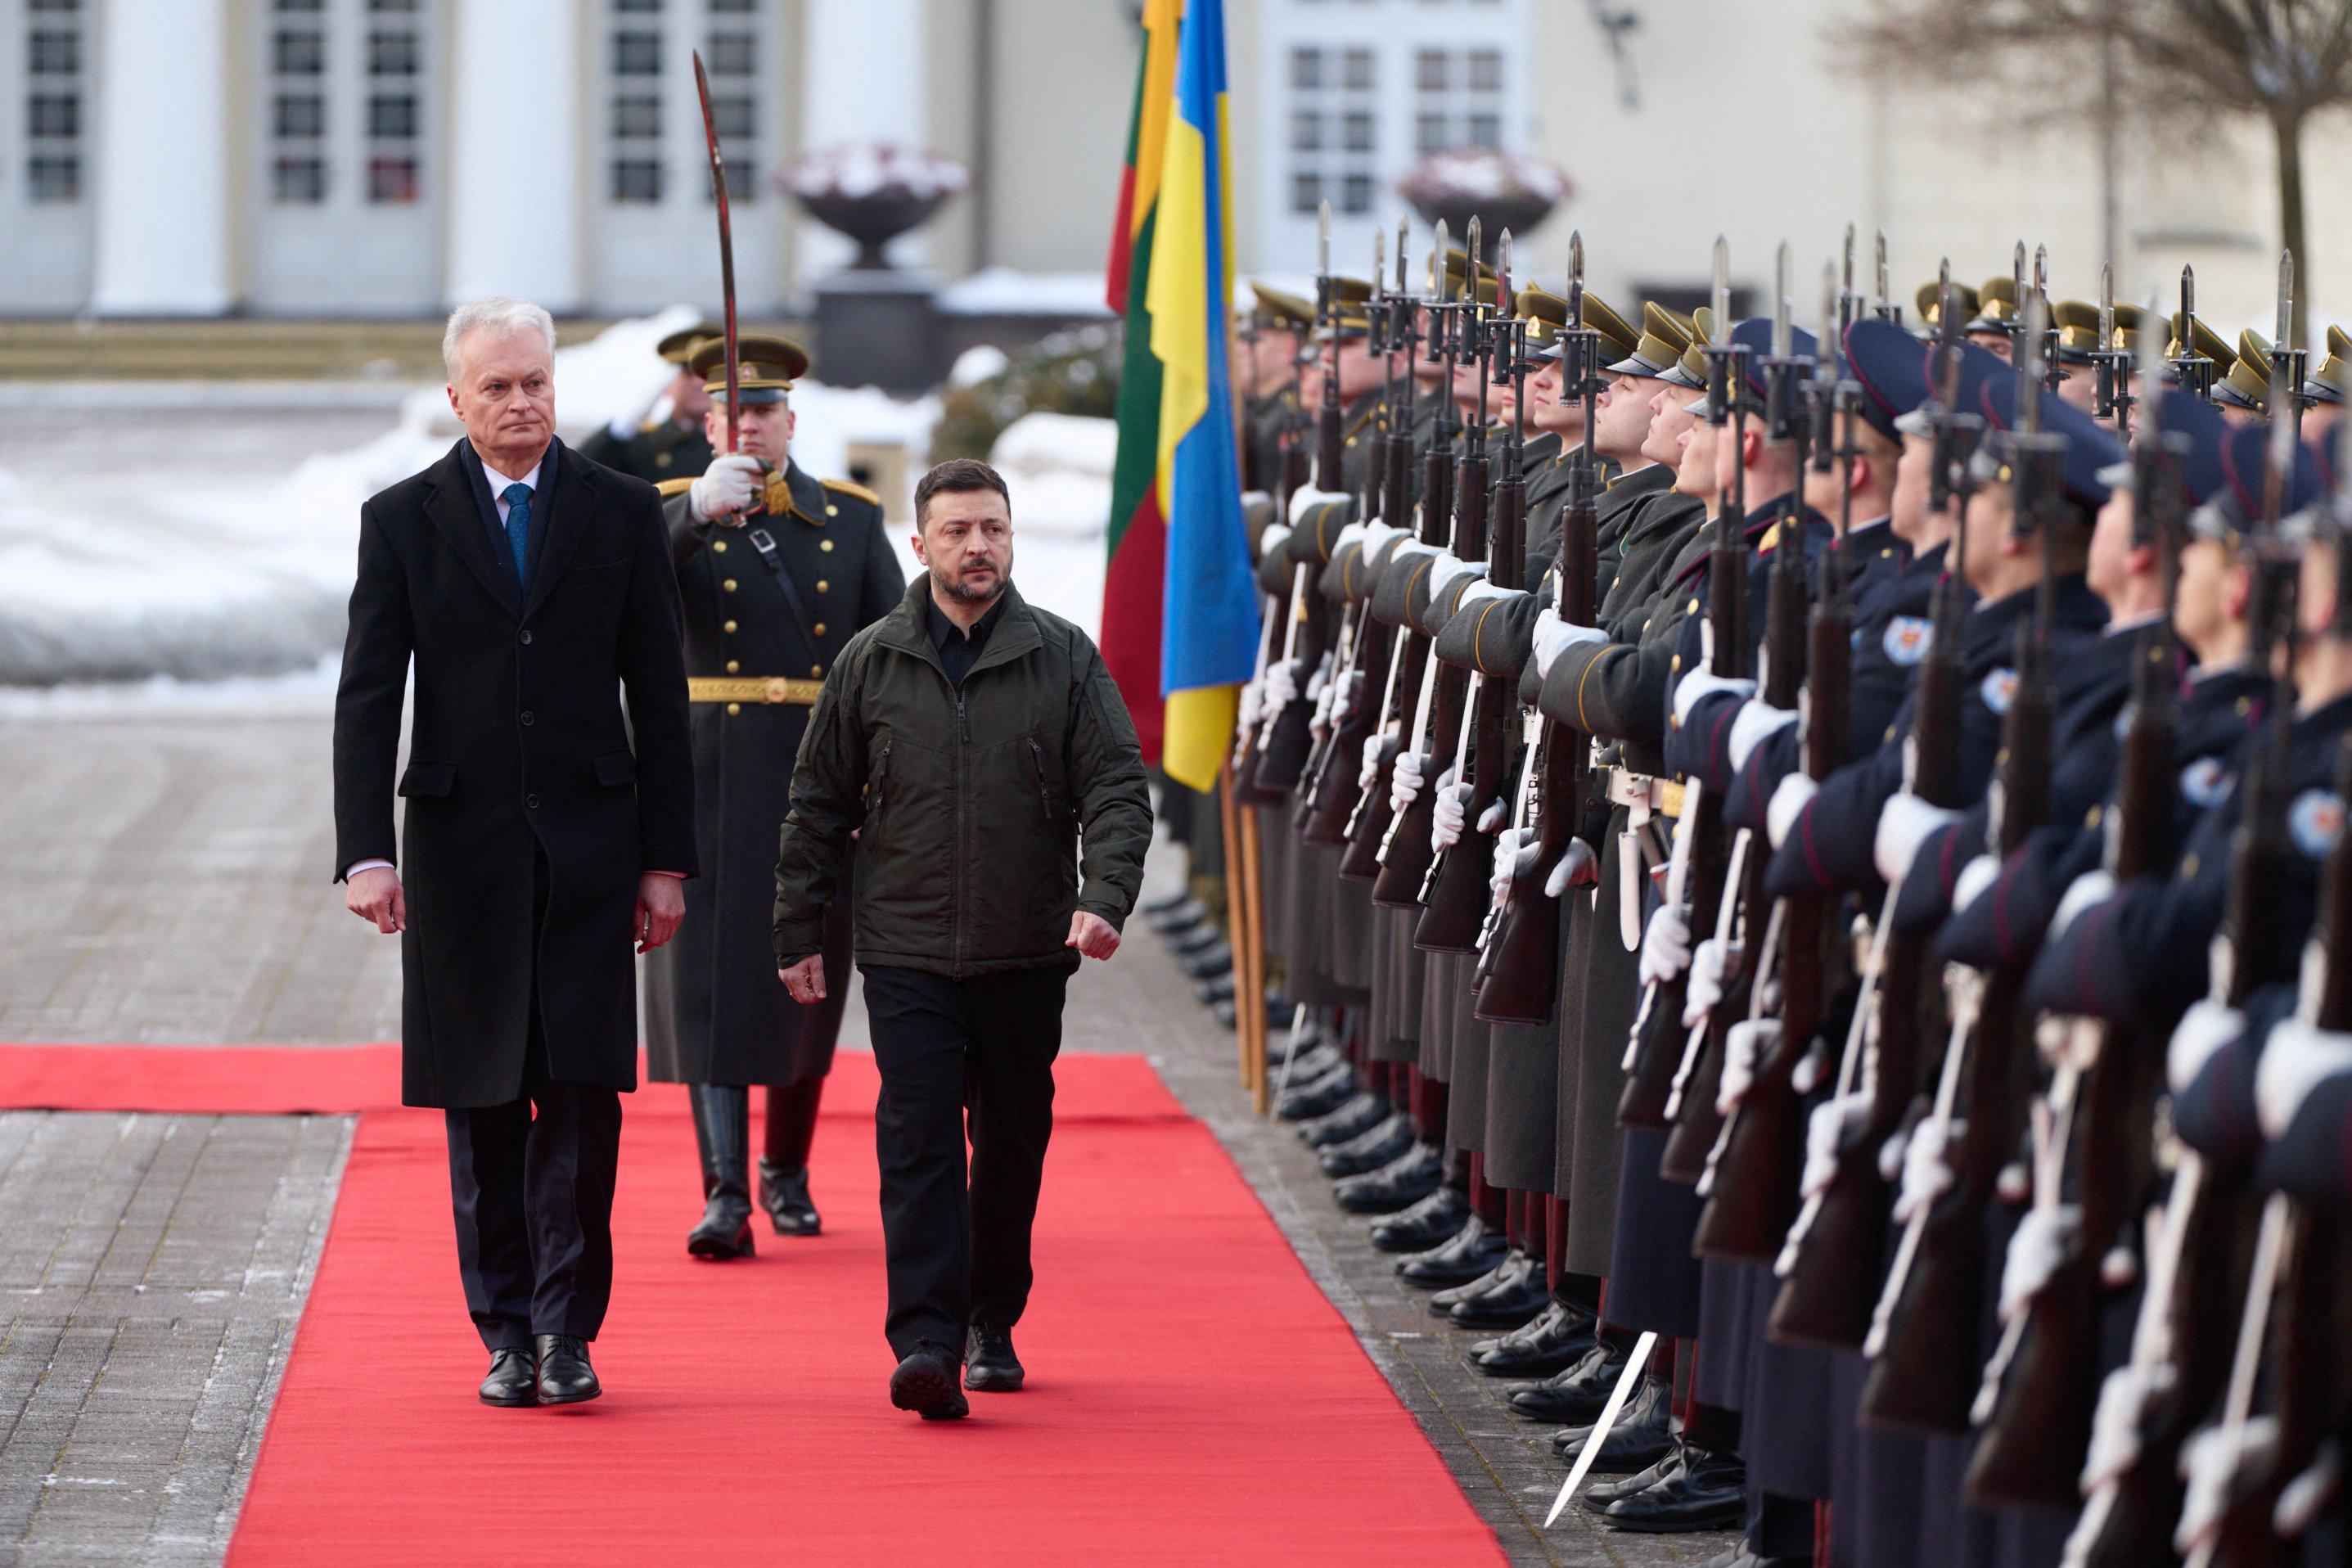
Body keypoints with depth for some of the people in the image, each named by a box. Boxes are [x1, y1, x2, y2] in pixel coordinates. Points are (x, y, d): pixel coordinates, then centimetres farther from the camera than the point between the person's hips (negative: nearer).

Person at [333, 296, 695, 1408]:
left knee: (582, 1095, -7)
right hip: (461, 846, 0)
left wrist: (665, 857, 2)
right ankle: (507, 1336, 13)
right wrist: (366, 851, -14)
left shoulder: (622, 512, 6)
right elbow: (367, 700, -1)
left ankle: (566, 1328, 1)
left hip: (590, 845, 0)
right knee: (484, 1107, 4)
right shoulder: (402, 520, 3)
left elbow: (658, 693, 6)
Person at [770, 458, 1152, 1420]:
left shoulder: (1065, 659, 3)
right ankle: (924, 1341, -17)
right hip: (907, 952, -1)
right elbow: (819, 804, 9)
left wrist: (1104, 897, -17)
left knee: (1013, 1144, 11)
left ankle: (992, 1323, 27)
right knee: (917, 1142, -11)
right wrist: (798, 932, 7)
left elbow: (1117, 790, -1)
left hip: (1027, 954, 1)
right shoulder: (870, 664, 4)